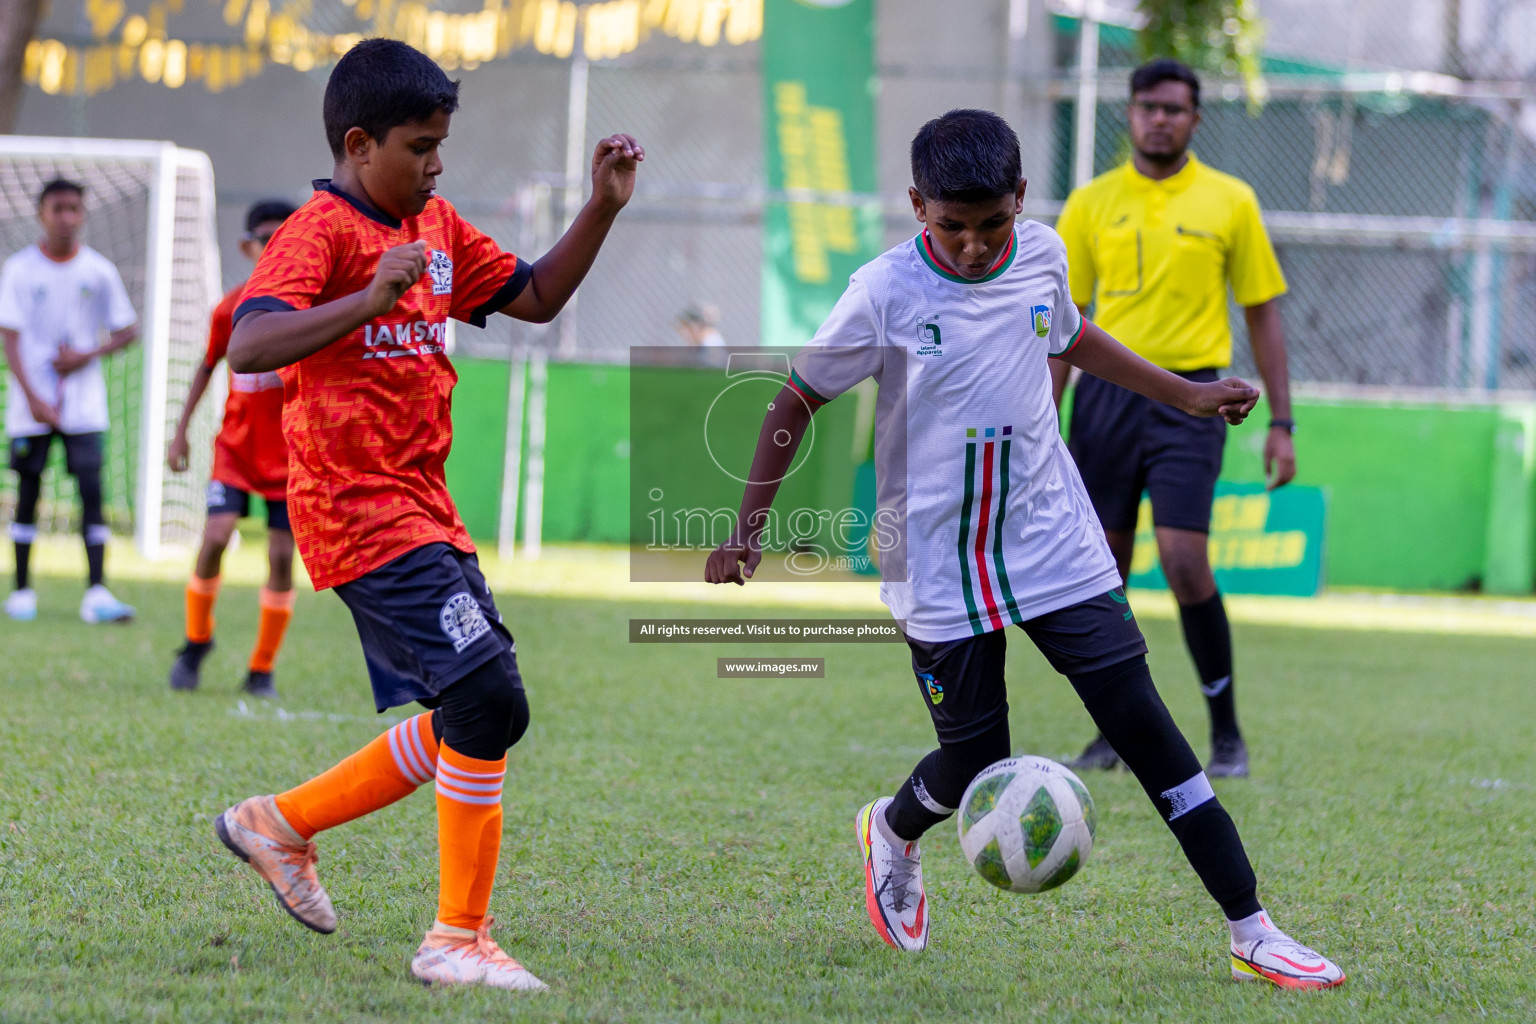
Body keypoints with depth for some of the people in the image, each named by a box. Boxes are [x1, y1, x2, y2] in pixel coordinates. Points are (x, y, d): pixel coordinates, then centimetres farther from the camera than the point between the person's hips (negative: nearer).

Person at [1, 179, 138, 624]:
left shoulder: (99, 270, 3)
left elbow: (127, 331, 9)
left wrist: (88, 355, -10)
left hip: (83, 402, 1)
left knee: (91, 489, -9)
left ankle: (96, 593, -12)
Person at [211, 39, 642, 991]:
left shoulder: (436, 227, 14)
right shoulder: (318, 232, -13)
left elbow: (534, 297, 22)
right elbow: (250, 346, -29)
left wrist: (604, 208, 9)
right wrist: (370, 298, -41)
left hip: (425, 510, 9)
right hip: (359, 512, -9)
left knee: (466, 719, 13)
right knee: (489, 700, -16)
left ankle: (282, 822, 26)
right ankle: (459, 939, -8)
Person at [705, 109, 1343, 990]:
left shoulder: (1041, 256, 0)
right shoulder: (886, 296, -14)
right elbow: (796, 404, -3)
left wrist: (1186, 394, 27)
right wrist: (748, 532, -4)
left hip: (1056, 545, 3)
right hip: (943, 569, -3)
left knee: (1145, 725, -6)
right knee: (977, 766, -1)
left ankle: (1253, 935, -5)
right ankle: (893, 833, 37)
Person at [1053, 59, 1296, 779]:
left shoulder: (1230, 202, 3)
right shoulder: (1091, 204, 7)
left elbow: (1263, 313, 7)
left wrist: (1281, 424, 2)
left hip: (1189, 399, -2)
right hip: (1105, 393, 2)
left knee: (1184, 560, -13)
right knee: (1102, 566, 2)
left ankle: (1226, 732, -1)